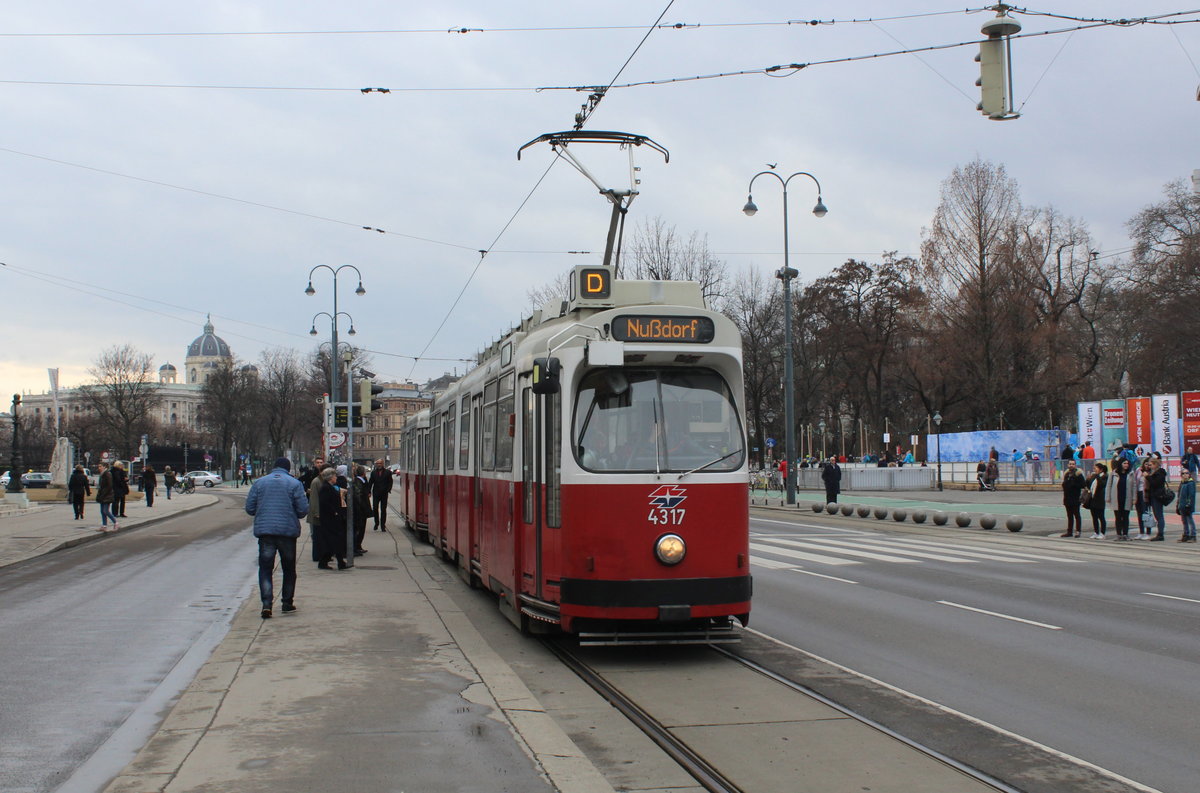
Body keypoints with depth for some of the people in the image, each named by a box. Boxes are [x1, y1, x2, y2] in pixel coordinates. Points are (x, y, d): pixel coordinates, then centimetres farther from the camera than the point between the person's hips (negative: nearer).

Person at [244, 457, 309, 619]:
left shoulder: (259, 482, 6)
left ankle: (266, 603, -14)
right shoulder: (294, 484, -1)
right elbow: (303, 510, -5)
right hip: (288, 531, -1)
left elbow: (249, 508, 5)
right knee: (289, 569, 14)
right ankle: (287, 602, 19)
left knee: (265, 569, 1)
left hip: (264, 531, 1)